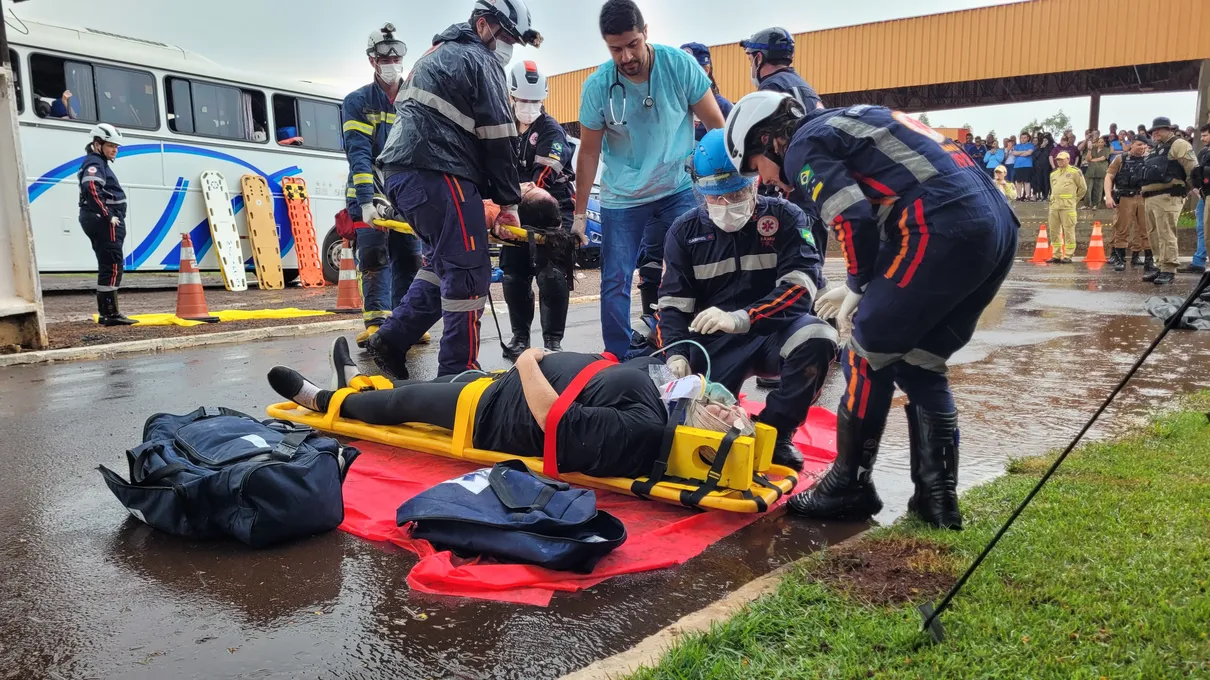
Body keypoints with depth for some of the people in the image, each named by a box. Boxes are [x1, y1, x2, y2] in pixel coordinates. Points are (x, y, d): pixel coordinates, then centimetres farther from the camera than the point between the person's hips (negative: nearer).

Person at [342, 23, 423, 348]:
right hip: (369, 192, -3)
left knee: (409, 259, 1)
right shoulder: (357, 101, -5)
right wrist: (366, 201, -28)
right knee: (374, 255, -15)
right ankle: (376, 323, -16)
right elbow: (359, 154, -16)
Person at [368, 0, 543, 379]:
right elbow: (498, 138, -6)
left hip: (403, 172, 10)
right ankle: (458, 374, -3)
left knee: (444, 262, 21)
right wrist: (508, 201, 2)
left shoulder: (439, 54, 28)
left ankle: (390, 341, 19)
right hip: (437, 175, -10)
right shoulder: (480, 61, -2)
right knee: (469, 273, -6)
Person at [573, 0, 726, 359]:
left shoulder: (680, 65, -12)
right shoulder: (597, 86, -11)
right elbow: (589, 152, -2)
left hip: (678, 191, 0)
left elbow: (716, 126, -3)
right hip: (621, 200, 0)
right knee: (615, 282, -2)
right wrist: (580, 214, 0)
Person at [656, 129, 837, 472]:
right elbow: (672, 303, 0)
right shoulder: (685, 231, 3)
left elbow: (801, 284, -17)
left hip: (773, 330, 0)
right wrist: (676, 354, -20)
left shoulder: (784, 217, -3)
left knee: (817, 337, -33)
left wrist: (740, 319, -30)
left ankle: (775, 431, -13)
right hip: (714, 342, 1)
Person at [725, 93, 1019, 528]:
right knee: (921, 364, 16)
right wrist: (860, 287, 26)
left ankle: (849, 487, 14)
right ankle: (937, 498, 18)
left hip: (944, 228, -9)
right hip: (996, 223, 9)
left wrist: (857, 286, 4)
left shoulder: (803, 146, 3)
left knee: (868, 353, 3)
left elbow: (855, 220, -11)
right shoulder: (844, 123, 29)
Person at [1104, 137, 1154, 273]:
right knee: (1122, 230, 4)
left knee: (1146, 230, 1)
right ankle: (1119, 260, 12)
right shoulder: (1120, 160, 5)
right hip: (1125, 199, -2)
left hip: (1145, 198, 2)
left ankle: (1149, 261, 5)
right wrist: (1108, 195, -12)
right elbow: (1109, 177, -1)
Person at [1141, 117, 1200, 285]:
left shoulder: (1178, 145, -2)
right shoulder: (1156, 150, 26)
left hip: (1167, 197, -9)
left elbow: (1193, 169, -11)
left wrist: (1187, 190, -10)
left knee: (1166, 235, -12)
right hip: (1150, 198, 9)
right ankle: (1162, 267, 18)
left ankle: (1169, 271, -12)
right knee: (1155, 236, 11)